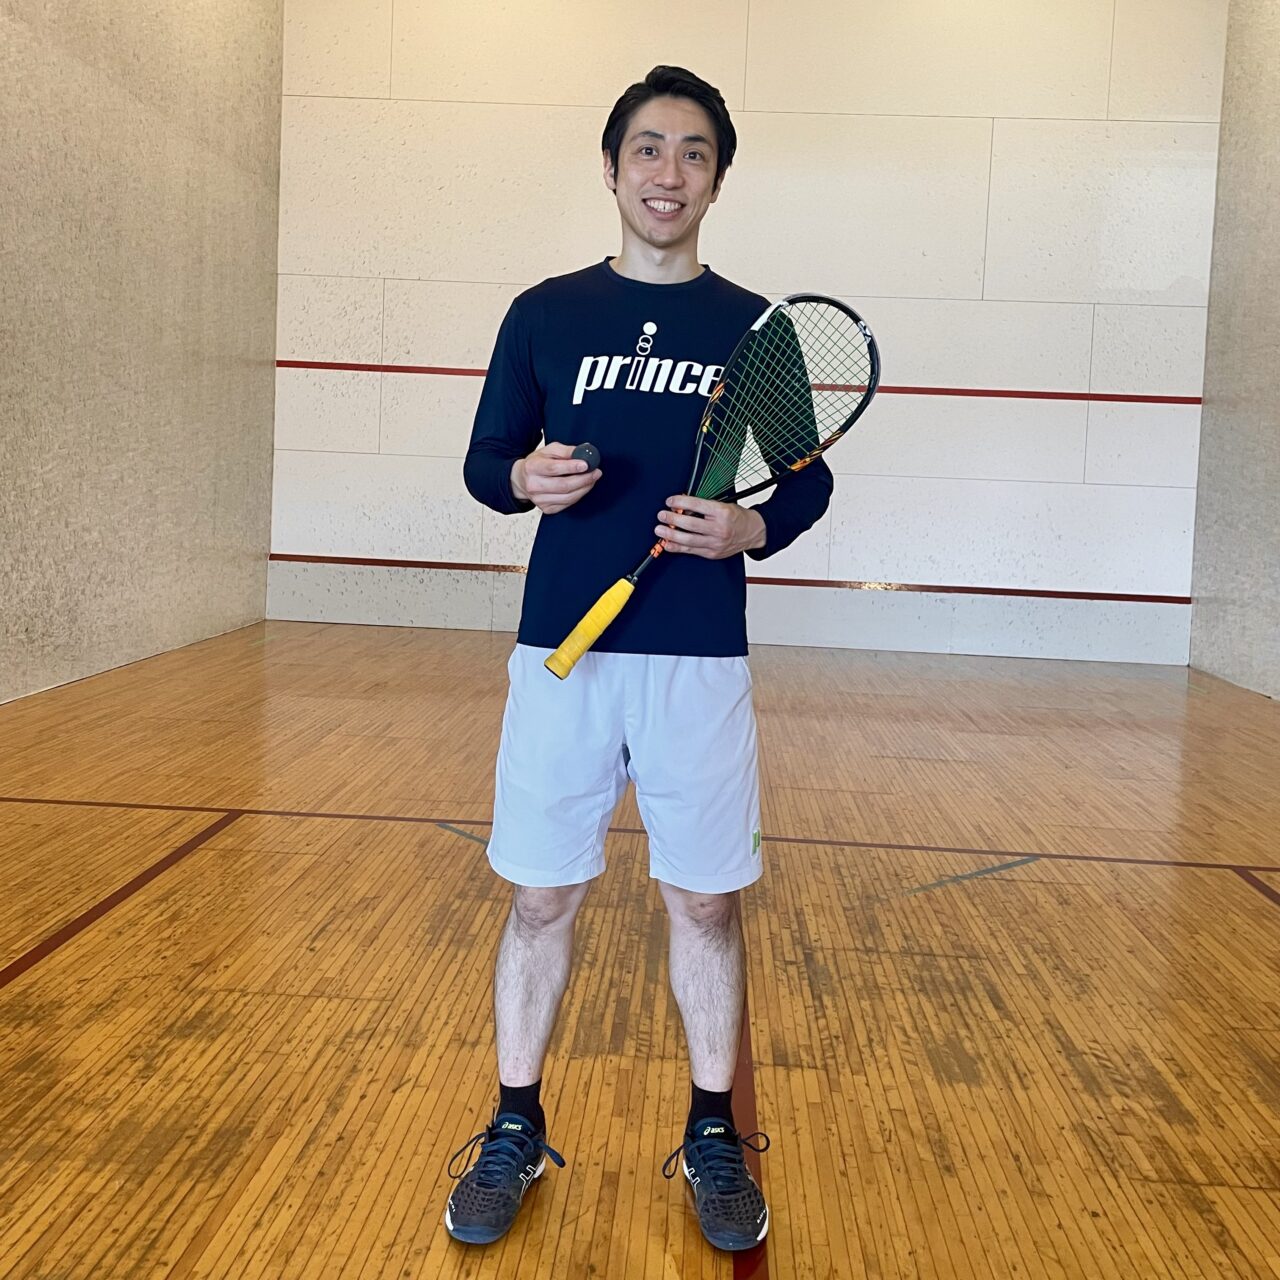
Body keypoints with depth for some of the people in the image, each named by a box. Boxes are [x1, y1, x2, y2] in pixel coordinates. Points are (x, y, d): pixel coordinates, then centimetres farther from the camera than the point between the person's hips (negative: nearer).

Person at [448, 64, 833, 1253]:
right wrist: (526, 477, -13)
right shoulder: (544, 313, 6)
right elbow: (483, 461, 9)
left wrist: (750, 527, -12)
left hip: (700, 661, 0)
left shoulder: (754, 327, 5)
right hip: (561, 651, 0)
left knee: (704, 902, 7)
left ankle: (713, 1136, 26)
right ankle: (514, 1131, 25)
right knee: (541, 898, 7)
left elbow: (809, 480, 9)